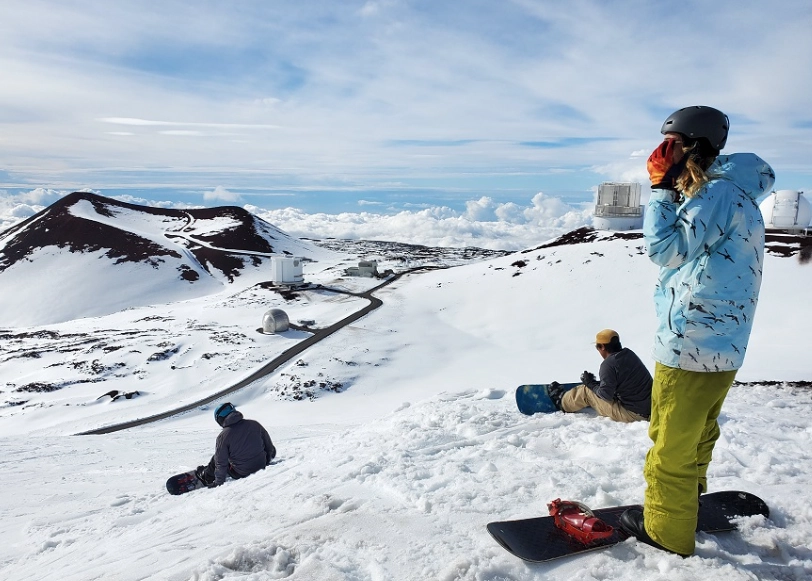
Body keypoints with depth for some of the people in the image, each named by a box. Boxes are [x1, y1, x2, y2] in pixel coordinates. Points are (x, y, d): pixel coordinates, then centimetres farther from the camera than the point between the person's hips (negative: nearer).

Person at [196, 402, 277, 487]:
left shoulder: (222, 436, -16)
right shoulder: (254, 424, -5)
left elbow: (221, 462, -10)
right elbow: (269, 445, 6)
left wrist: (219, 482, 4)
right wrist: (267, 461, 23)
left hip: (240, 474, -4)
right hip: (261, 466, 4)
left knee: (216, 459, 19)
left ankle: (205, 477, 42)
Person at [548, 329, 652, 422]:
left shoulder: (608, 364, -20)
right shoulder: (629, 353, 6)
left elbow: (606, 394, -20)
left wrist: (590, 384, -2)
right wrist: (594, 383, 15)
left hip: (631, 414, -8)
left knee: (586, 391, 6)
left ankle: (561, 402, 33)